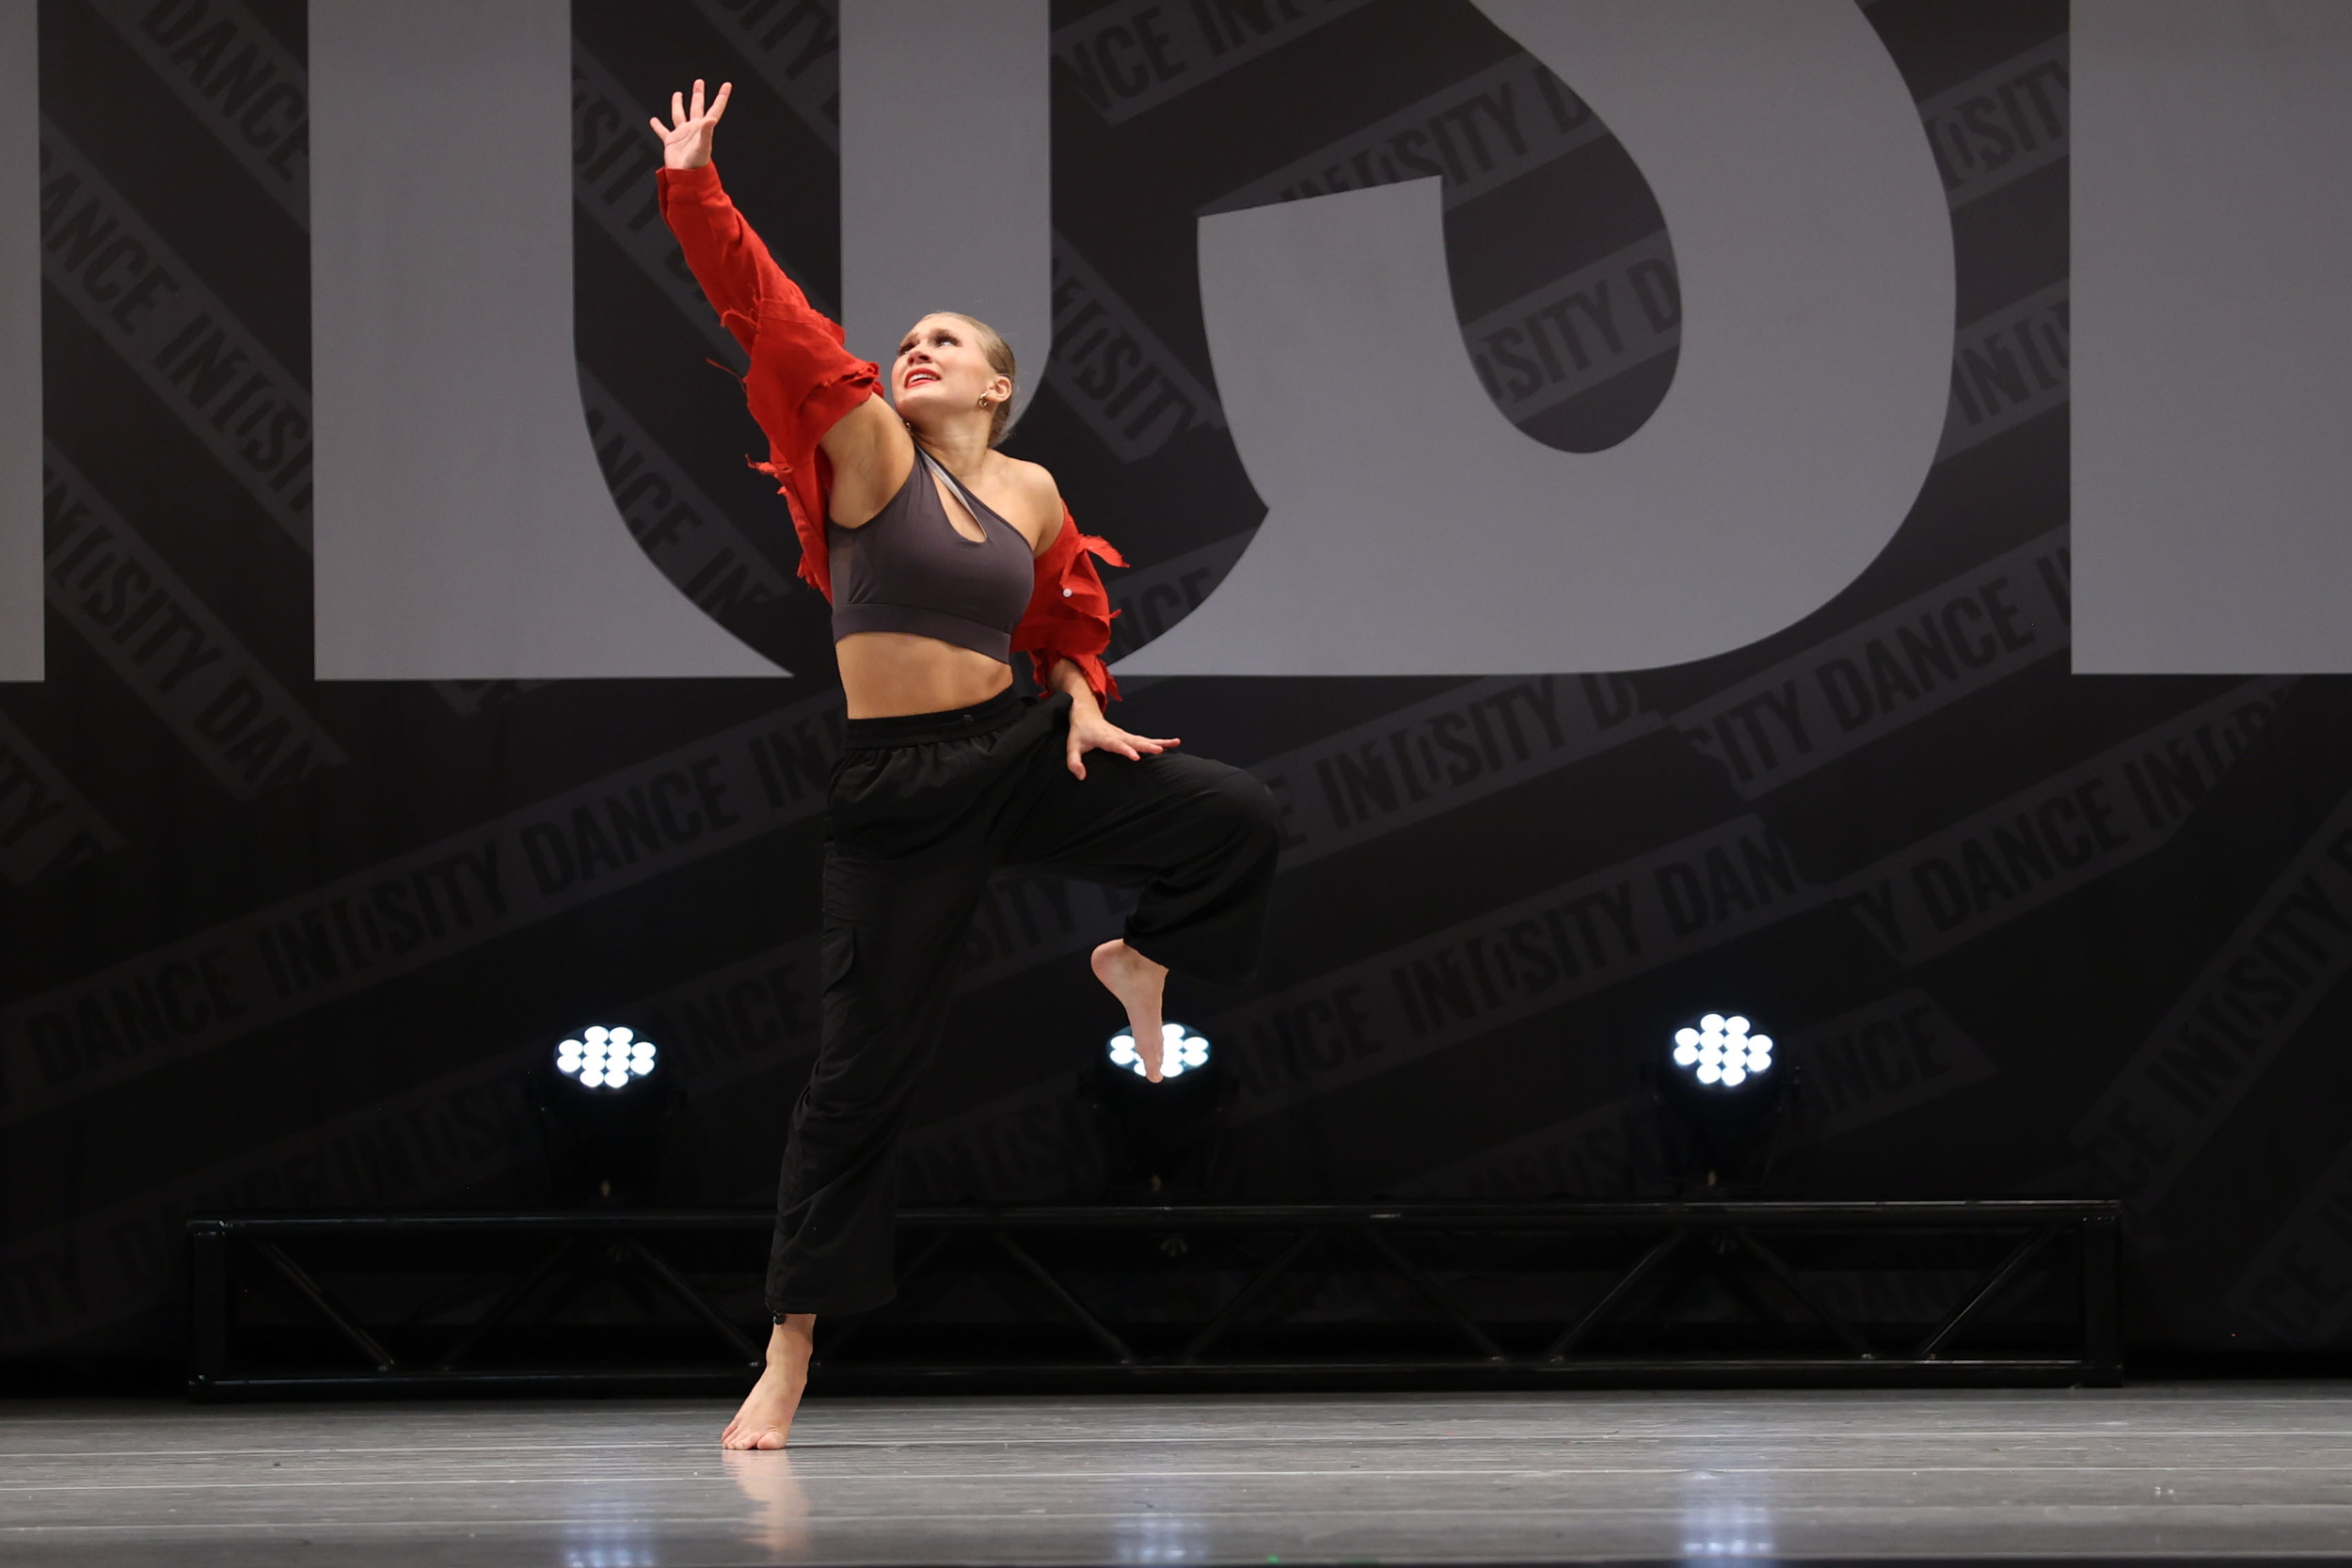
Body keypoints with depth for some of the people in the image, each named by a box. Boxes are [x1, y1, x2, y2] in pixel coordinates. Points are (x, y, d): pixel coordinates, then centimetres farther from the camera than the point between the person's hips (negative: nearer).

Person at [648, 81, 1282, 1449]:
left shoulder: (1032, 492, 7)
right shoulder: (869, 452, -5)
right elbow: (768, 310, -14)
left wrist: (1081, 701, 5)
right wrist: (693, 187, -21)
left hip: (1020, 757, 4)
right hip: (898, 788, -4)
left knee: (1240, 818, -4)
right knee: (868, 1066, -3)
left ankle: (1140, 964, 25)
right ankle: (793, 1348, 7)